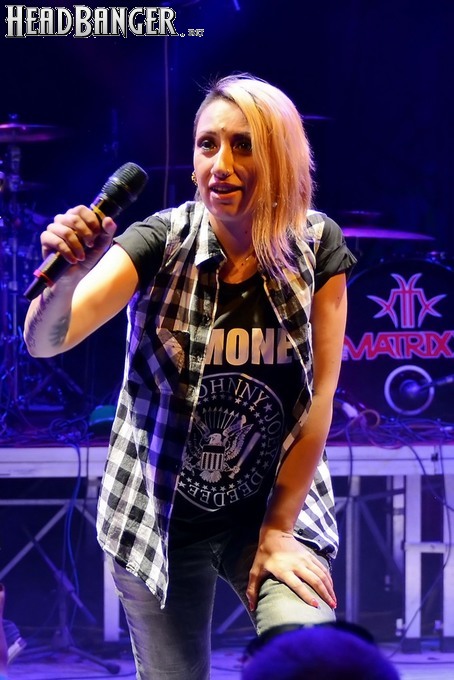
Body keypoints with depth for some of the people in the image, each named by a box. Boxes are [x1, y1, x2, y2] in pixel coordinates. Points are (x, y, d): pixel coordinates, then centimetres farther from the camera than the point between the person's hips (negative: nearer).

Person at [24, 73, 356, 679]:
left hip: (277, 508, 0)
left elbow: (319, 394, -6)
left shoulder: (318, 247, -9)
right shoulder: (163, 242, -14)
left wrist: (280, 529, -7)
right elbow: (45, 341, -24)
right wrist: (67, 275, -46)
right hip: (163, 517, 0)